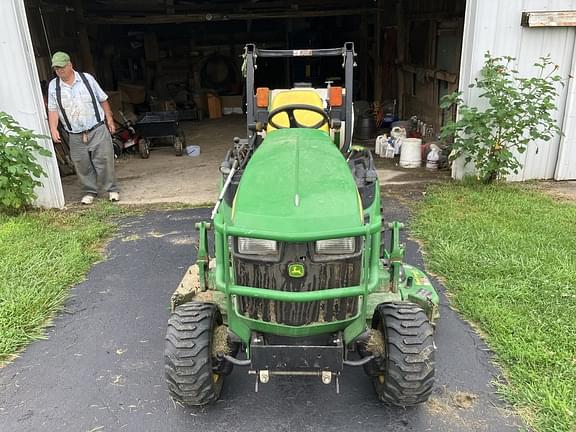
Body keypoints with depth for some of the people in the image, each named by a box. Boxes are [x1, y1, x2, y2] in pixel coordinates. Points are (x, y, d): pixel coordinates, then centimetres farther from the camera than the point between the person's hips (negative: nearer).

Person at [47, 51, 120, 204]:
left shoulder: (87, 78, 2)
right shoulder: (53, 86, 4)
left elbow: (103, 99, 8)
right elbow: (53, 109, 3)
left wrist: (110, 120, 6)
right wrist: (53, 129, -10)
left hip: (98, 129, -2)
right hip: (75, 135, 2)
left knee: (104, 161, -2)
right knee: (82, 165, 4)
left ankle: (112, 189, 11)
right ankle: (89, 191, 19)